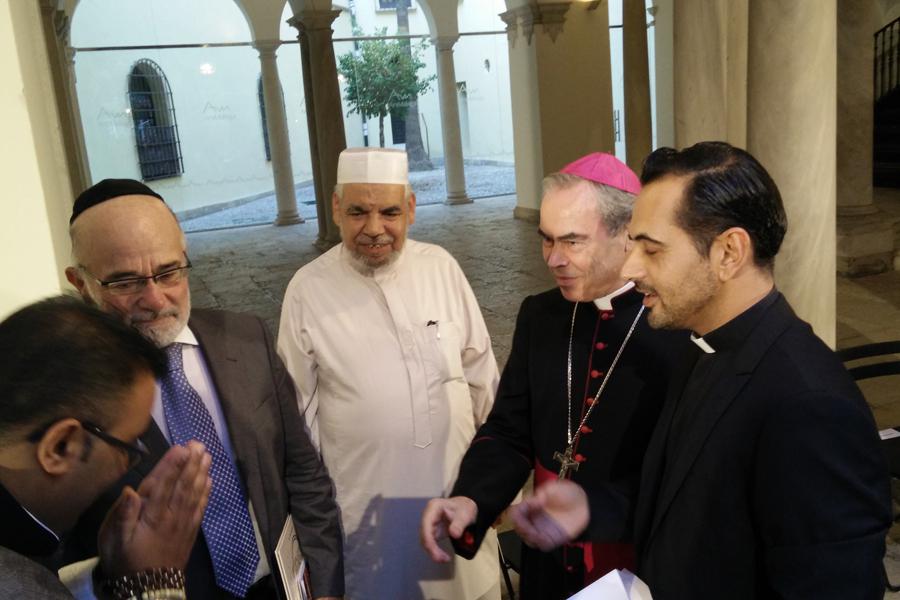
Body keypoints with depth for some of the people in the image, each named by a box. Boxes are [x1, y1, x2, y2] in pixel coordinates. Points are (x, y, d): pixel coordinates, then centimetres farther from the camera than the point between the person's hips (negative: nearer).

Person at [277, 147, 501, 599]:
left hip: (457, 485, 2)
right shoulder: (307, 289, -11)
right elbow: (299, 406, -3)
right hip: (366, 499, -2)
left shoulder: (441, 267, -6)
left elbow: (481, 370, 3)